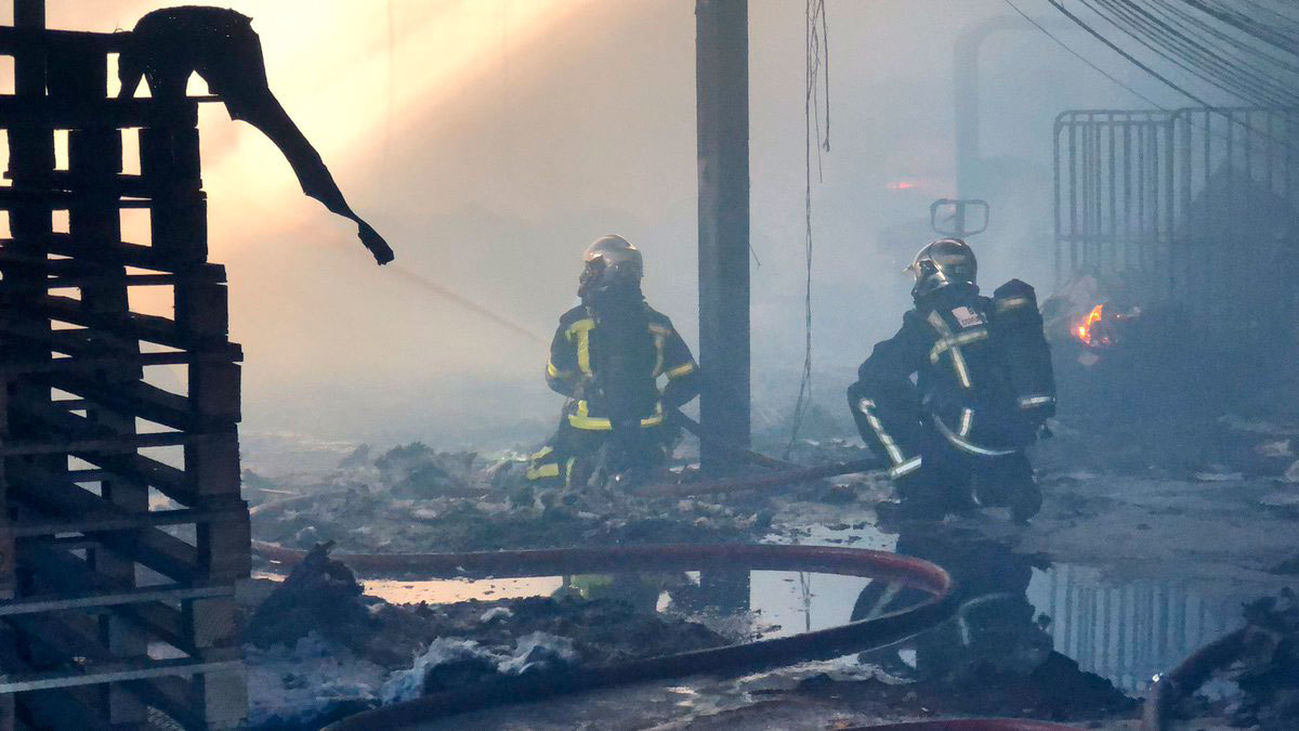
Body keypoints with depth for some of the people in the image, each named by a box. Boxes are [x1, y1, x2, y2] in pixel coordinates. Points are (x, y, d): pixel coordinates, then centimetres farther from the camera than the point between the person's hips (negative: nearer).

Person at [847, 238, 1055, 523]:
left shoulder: (927, 320, -4)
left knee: (865, 395, 3)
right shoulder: (993, 310, 14)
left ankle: (920, 490, -1)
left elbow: (872, 372, -4)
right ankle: (1011, 480, 13)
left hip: (971, 436, -6)